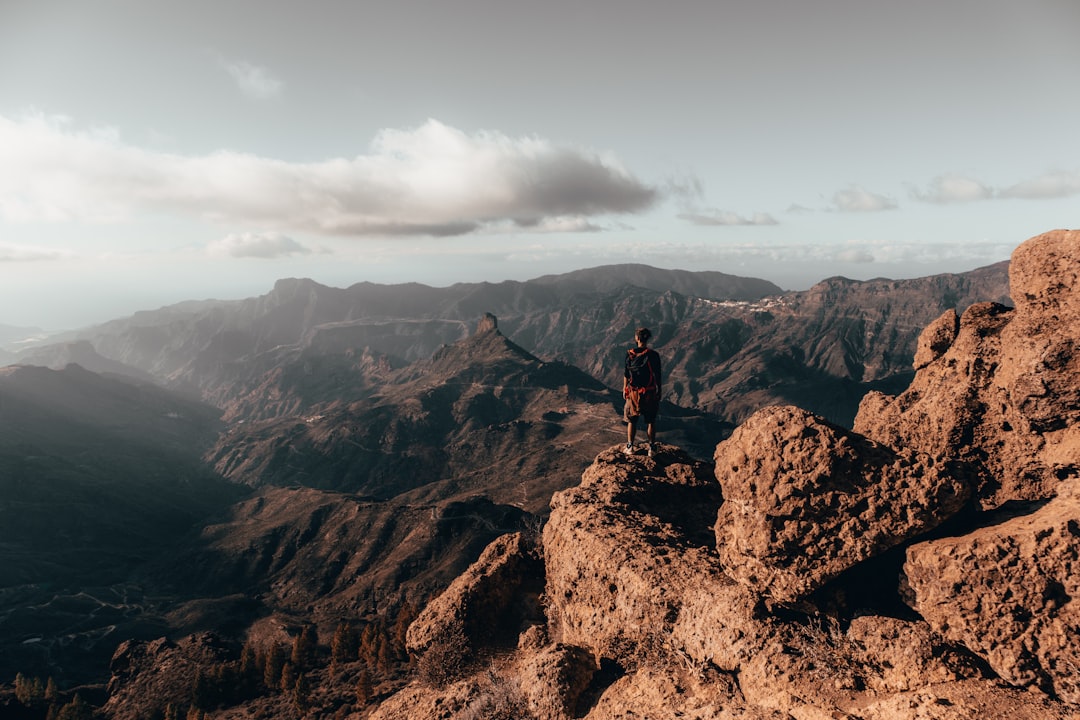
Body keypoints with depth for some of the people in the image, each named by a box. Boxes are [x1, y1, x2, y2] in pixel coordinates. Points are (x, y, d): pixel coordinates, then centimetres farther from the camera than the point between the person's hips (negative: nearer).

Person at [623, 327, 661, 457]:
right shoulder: (653, 355, -11)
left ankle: (630, 447, 19)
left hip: (633, 392, 1)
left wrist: (624, 389, 11)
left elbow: (626, 374, -2)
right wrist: (659, 392, 4)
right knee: (650, 421, 11)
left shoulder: (630, 354, -8)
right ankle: (651, 448, 16)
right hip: (650, 393, -1)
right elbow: (657, 376, -7)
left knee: (631, 420, 14)